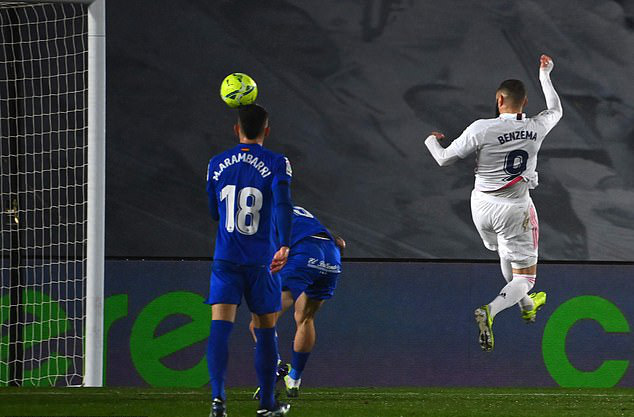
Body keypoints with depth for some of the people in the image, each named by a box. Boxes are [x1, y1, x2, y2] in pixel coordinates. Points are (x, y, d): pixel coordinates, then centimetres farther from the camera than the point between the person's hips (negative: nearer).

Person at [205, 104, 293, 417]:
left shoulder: (217, 164, 7)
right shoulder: (276, 164, -4)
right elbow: (282, 203, -19)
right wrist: (284, 246, -22)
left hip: (225, 260, 2)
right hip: (260, 261, -1)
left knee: (220, 327, -7)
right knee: (265, 332, 12)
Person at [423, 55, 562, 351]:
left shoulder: (481, 129, -19)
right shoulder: (536, 128, -11)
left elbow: (444, 159, -9)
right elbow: (556, 110, 14)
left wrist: (431, 141, 13)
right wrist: (545, 75, 27)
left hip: (482, 205, 2)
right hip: (514, 210, -2)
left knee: (507, 254, 31)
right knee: (525, 278, 3)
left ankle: (526, 304, 51)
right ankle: (490, 311, -25)